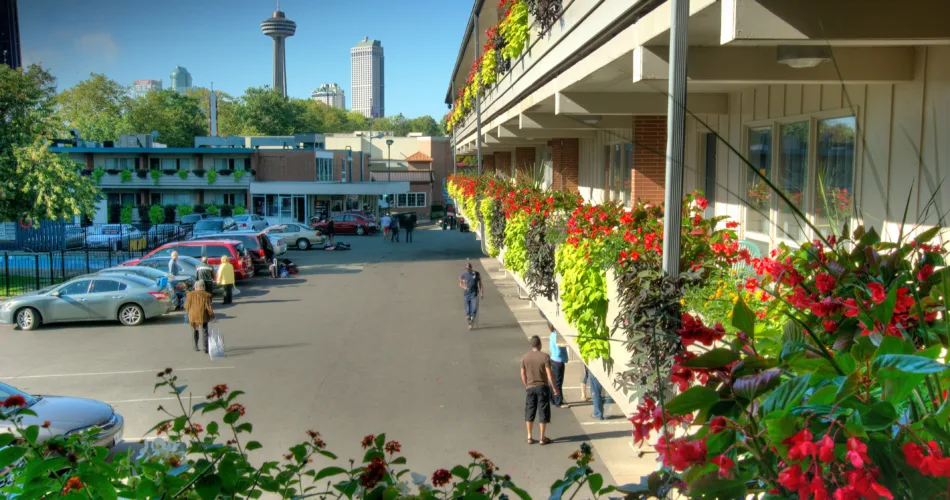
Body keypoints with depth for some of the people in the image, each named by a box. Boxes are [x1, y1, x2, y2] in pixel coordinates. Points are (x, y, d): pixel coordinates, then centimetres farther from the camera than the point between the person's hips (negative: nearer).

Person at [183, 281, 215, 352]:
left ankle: (196, 347, 23)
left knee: (195, 331, 20)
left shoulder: (190, 294, 2)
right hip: (203, 316, -2)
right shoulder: (207, 295, -4)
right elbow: (208, 307, -5)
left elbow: (187, 306, 5)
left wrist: (187, 312, 25)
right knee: (204, 332, 3)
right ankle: (205, 348, -7)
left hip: (192, 316, 2)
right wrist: (212, 316, 3)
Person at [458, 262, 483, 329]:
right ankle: (470, 323, 18)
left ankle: (472, 319, 12)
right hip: (466, 294, 1)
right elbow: (460, 284, 9)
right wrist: (463, 287, -13)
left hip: (474, 294, -1)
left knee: (474, 309, -13)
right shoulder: (463, 275, 1)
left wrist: (482, 292, 4)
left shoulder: (476, 273, 1)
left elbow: (480, 283, 8)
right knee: (467, 310, 4)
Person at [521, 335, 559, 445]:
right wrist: (554, 388, -6)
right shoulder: (545, 357, -12)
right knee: (543, 412, 5)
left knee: (529, 412, 12)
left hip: (530, 388, 3)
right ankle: (542, 438, 10)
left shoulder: (524, 357, -1)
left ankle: (529, 437, 17)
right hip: (543, 387, -3)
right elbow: (549, 374, -14)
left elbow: (523, 374, 4)